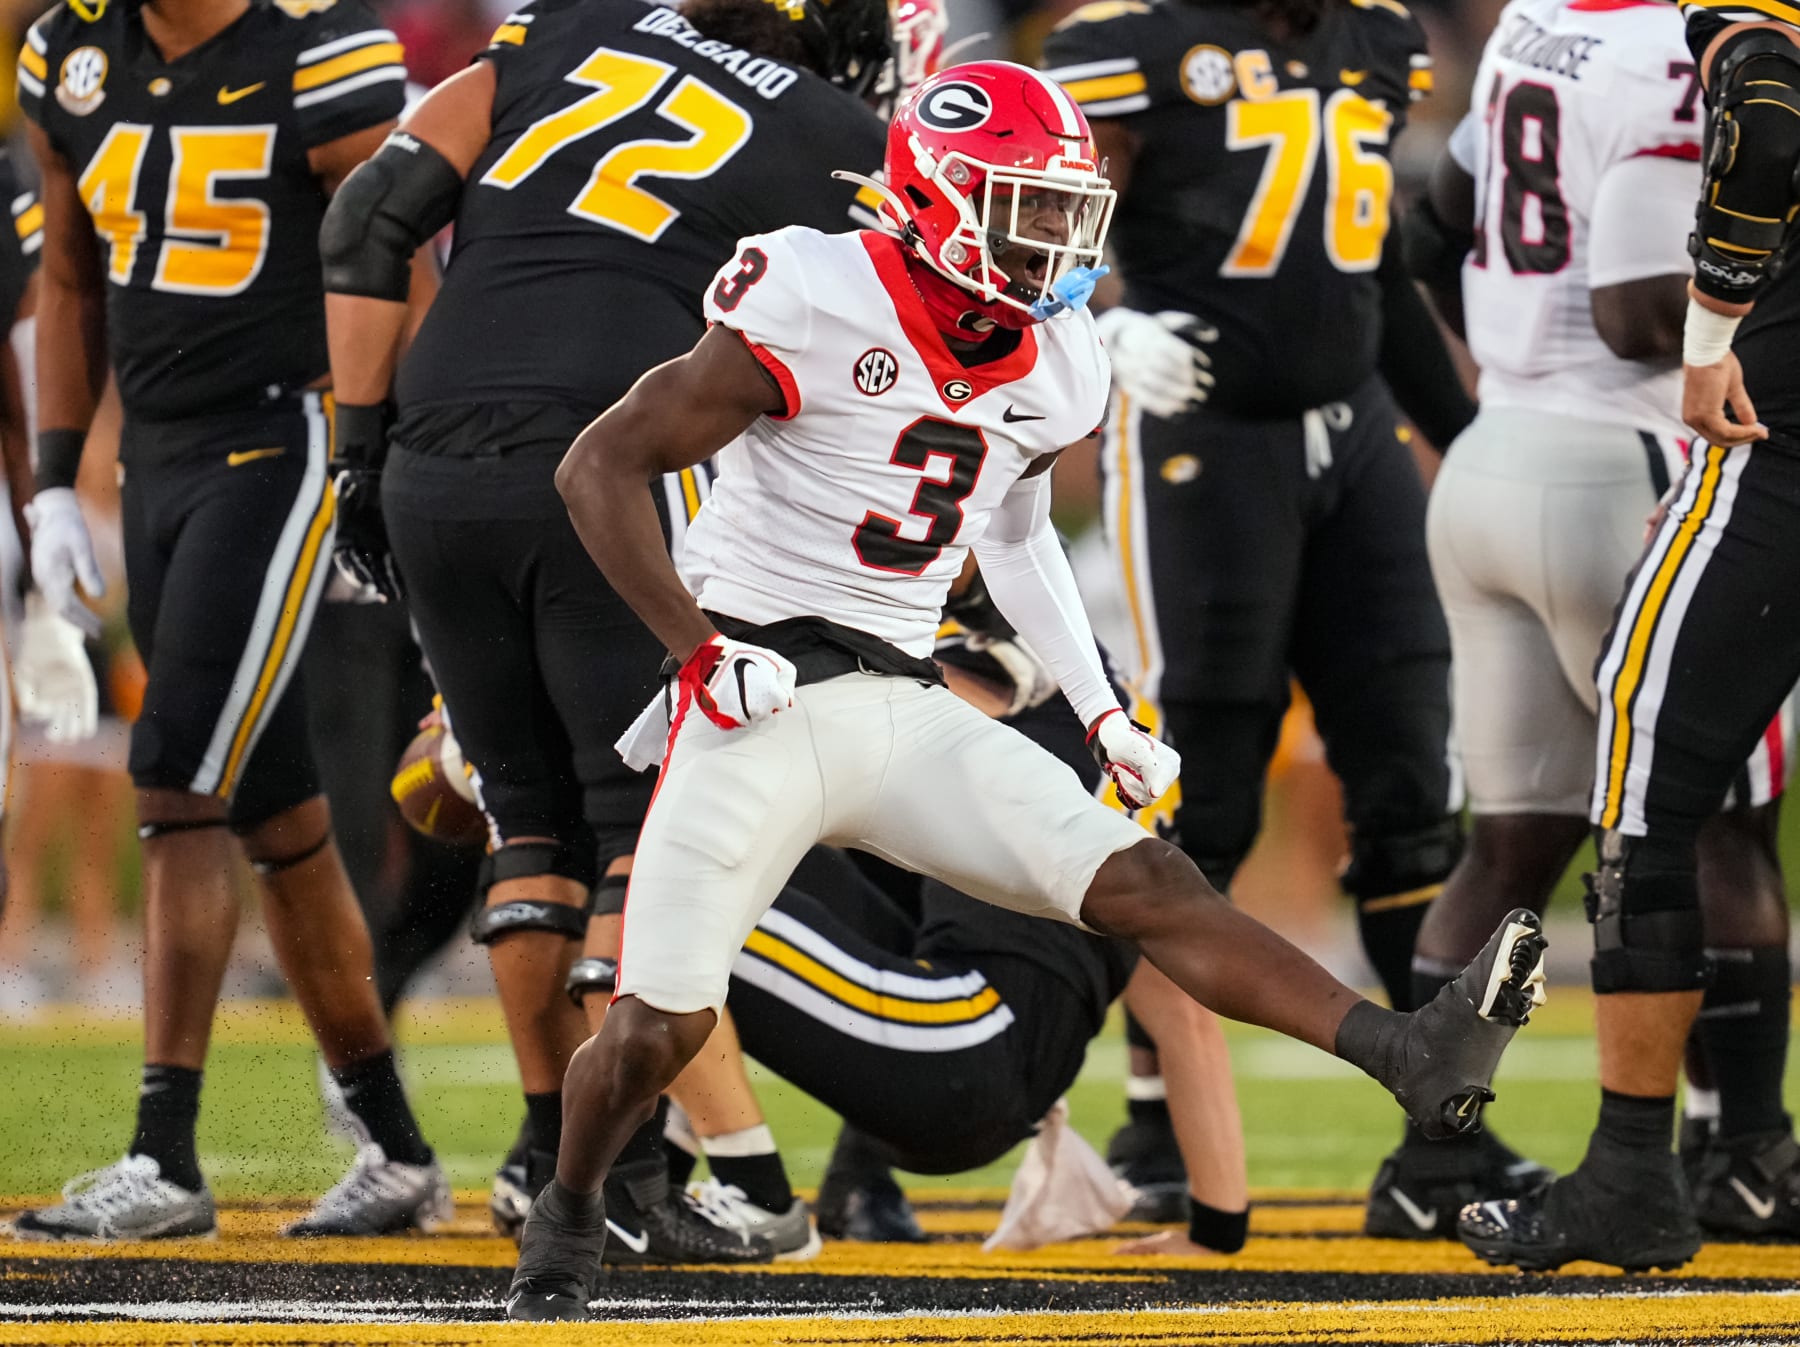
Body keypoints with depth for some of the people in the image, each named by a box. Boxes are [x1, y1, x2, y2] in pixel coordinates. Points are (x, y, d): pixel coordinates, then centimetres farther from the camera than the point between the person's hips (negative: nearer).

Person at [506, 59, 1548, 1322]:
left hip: (907, 709, 5)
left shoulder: (1052, 370, 7)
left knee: (1143, 883, -10)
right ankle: (567, 1223, 25)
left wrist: (1105, 713, 19)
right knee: (659, 1030, -4)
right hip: (760, 701, -5)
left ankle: (1407, 1055, -21)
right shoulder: (817, 312, -16)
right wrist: (703, 648, -19)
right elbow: (600, 469, -13)